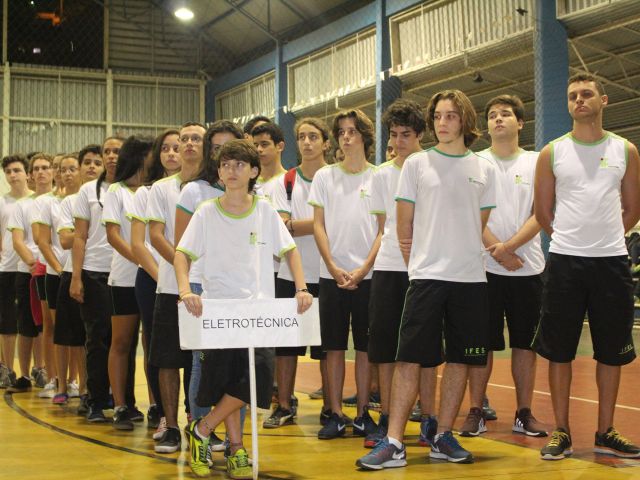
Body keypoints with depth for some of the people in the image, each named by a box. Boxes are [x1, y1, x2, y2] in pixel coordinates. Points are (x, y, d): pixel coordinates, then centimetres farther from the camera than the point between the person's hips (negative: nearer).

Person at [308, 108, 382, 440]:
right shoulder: (325, 176, 8)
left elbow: (384, 229, 1)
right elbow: (318, 225, 5)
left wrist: (363, 269, -9)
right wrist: (334, 267, -7)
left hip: (367, 275, -1)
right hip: (332, 274, 1)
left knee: (365, 346, 3)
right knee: (334, 347, 3)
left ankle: (363, 414, 11)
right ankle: (336, 415, 9)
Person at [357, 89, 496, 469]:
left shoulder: (485, 169, 9)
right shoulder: (417, 164, 4)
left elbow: (480, 227, 16)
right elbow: (404, 225, 7)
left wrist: (466, 258, 13)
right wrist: (420, 264, 9)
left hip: (471, 278, 3)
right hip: (427, 277, -2)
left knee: (460, 359, 6)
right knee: (410, 359, -6)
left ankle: (443, 437, 17)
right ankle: (394, 444, -5)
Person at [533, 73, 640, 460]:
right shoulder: (553, 152, 4)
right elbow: (543, 212, 8)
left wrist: (604, 237, 8)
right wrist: (572, 239, 7)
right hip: (565, 261, -1)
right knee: (559, 350, 1)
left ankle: (606, 434, 17)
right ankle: (562, 432, 11)